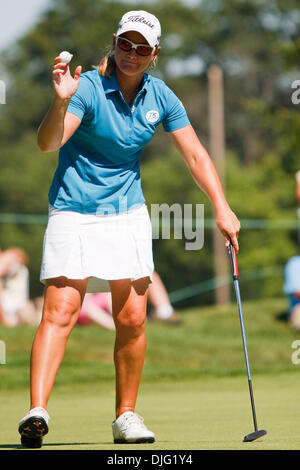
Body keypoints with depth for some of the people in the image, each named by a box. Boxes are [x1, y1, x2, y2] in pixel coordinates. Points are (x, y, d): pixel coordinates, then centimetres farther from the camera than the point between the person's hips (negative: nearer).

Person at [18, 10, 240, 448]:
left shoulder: (160, 97, 0)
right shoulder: (88, 88, -15)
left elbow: (195, 155, 5)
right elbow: (48, 142, -28)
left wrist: (222, 208, -3)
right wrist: (61, 101, -46)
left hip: (128, 212, 5)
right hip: (74, 211, -4)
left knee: (132, 319, 0)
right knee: (60, 313, -16)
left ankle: (126, 416, 12)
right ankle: (37, 411, -25)